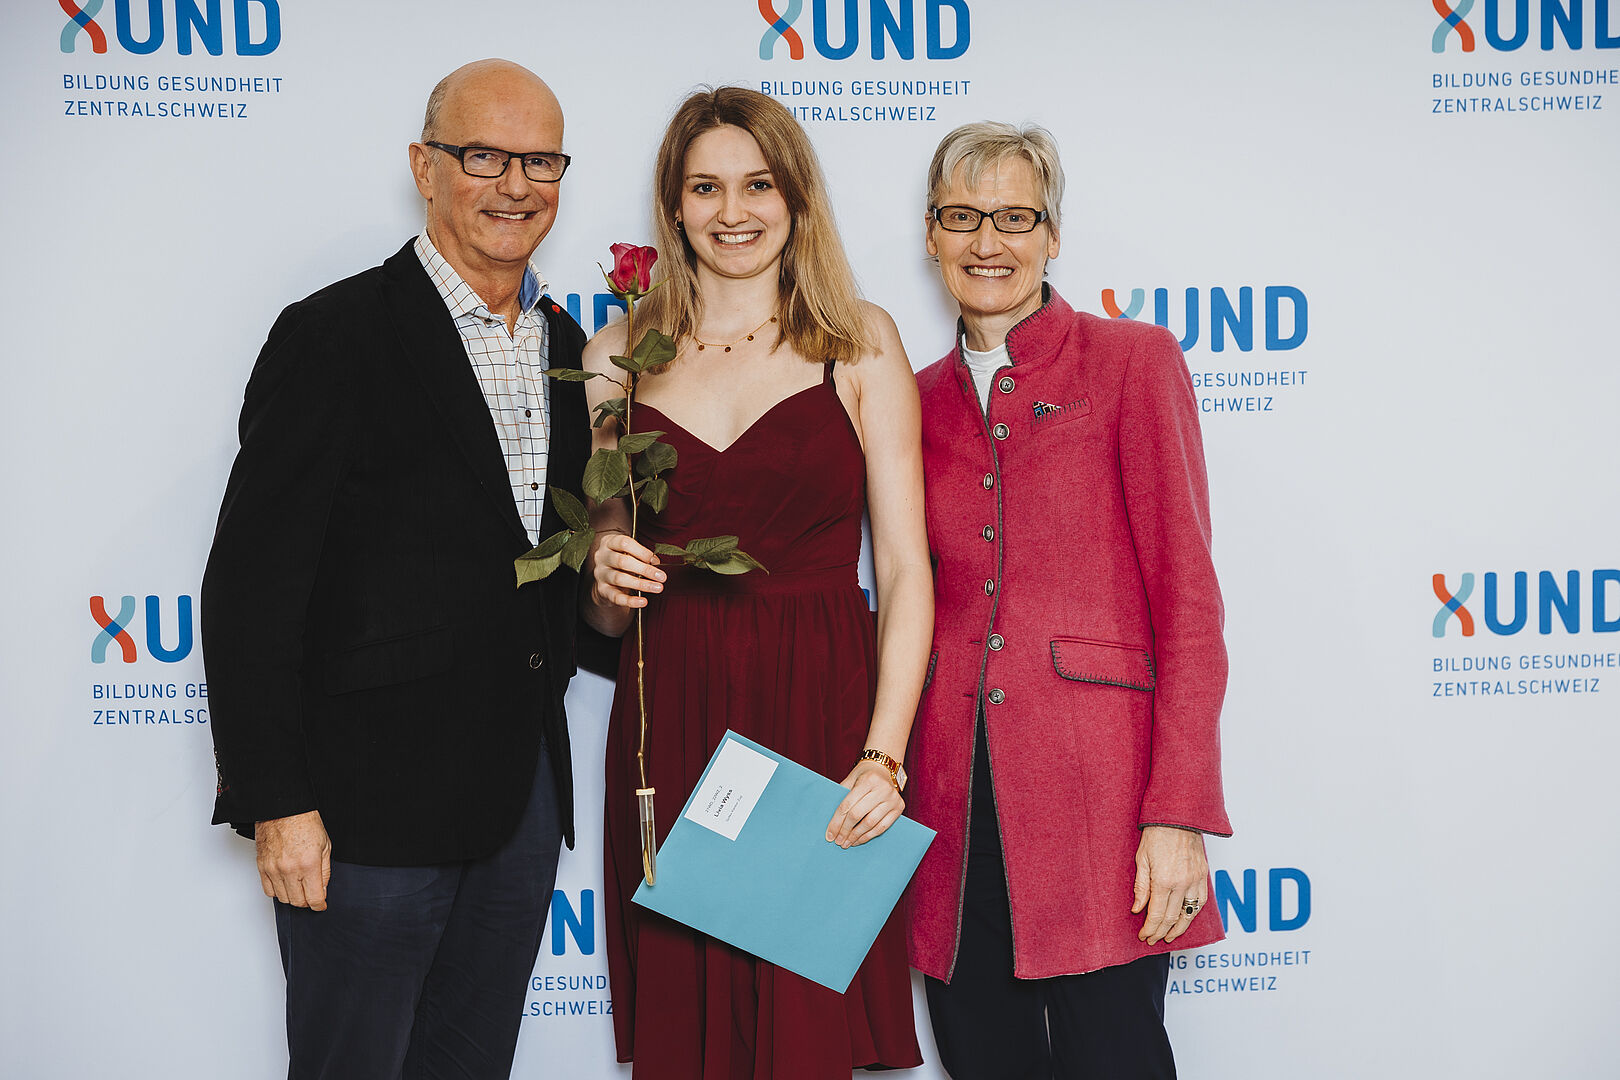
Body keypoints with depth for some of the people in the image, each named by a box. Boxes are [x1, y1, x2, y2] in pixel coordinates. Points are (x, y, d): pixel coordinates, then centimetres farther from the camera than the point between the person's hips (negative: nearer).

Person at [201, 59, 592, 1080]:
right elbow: (250, 589, -14)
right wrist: (277, 802, -16)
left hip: (524, 792, 7)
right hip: (369, 803, -6)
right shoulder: (335, 336, -12)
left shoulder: (564, 343, 10)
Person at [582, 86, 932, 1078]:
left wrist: (883, 755, -13)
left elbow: (905, 569, -2)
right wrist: (607, 581, -7)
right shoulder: (619, 356, 10)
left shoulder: (860, 343, 4)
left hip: (823, 714, -2)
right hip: (670, 727, 2)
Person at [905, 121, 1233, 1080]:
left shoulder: (1131, 361, 1)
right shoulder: (921, 401, 15)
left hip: (1098, 785, -4)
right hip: (957, 802, 4)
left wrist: (1179, 814, -12)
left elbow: (1187, 597, -4)